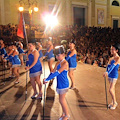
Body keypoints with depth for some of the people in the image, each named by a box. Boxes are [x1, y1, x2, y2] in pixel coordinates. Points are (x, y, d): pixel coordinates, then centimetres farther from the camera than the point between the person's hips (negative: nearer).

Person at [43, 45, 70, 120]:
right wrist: (47, 79, -14)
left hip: (64, 84, -7)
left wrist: (47, 79, -27)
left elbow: (57, 73, -27)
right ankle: (64, 113, 35)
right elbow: (53, 72, 2)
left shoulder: (65, 63, -21)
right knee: (62, 99, 17)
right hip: (59, 84, 7)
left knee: (61, 100, 2)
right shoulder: (58, 63, 6)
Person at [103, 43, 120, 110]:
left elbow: (113, 65, -25)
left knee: (110, 90, -10)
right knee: (112, 89, 15)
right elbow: (108, 66, -1)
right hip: (110, 75, 7)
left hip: (114, 75, -7)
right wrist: (106, 72, -21)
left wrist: (108, 72, -37)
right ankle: (113, 102, 27)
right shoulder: (111, 59, 9)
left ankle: (115, 102, 8)